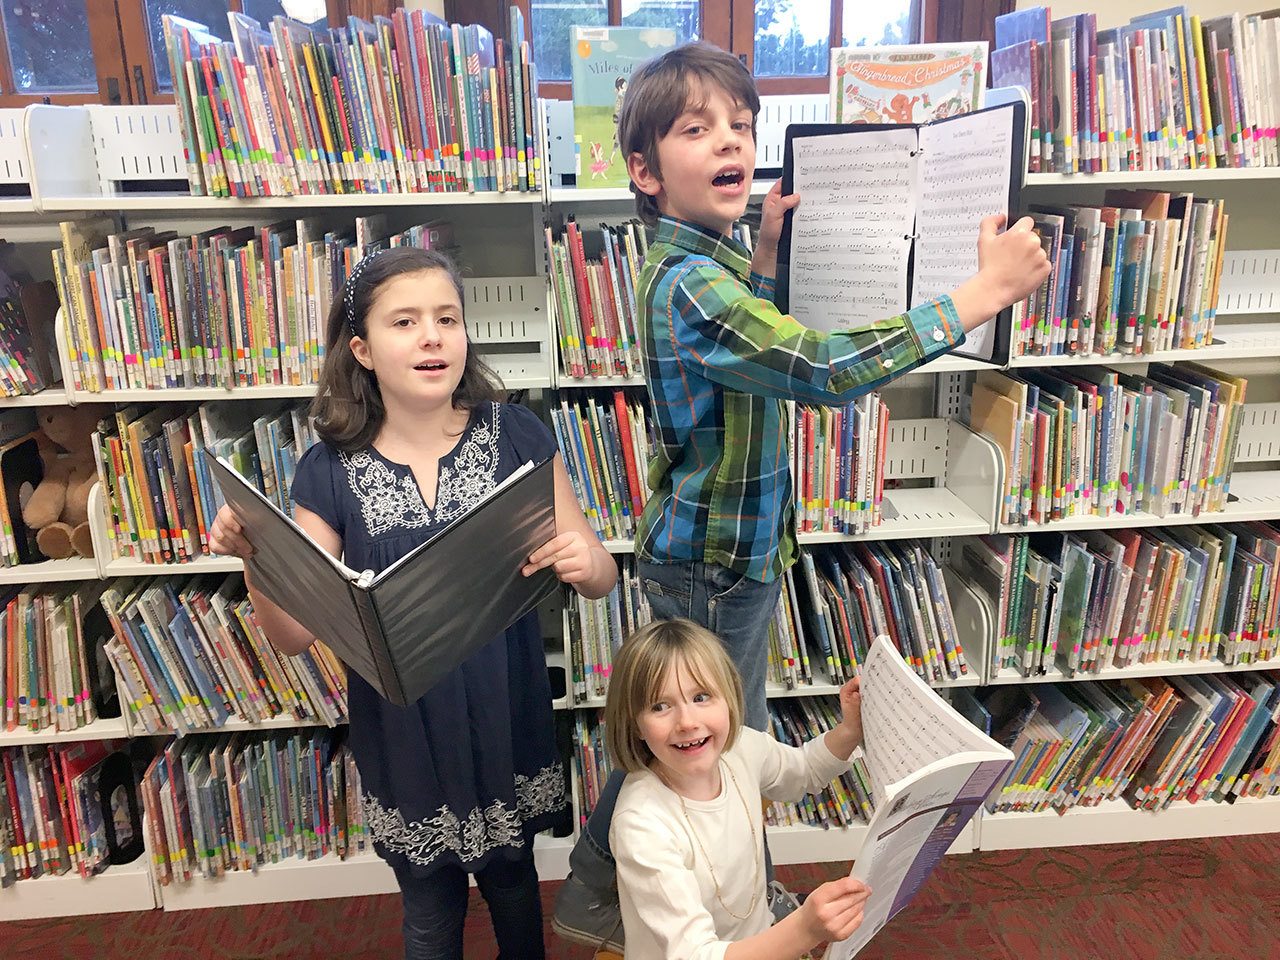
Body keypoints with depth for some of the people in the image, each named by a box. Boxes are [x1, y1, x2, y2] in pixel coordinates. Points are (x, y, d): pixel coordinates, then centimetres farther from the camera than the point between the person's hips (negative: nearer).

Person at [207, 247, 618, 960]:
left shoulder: (515, 434, -9)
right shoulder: (331, 469, -7)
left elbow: (600, 575, -6)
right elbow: (294, 635, -5)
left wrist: (584, 565, -28)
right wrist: (256, 560, -23)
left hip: (506, 719, 0)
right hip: (404, 734, 0)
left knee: (513, 882, 23)